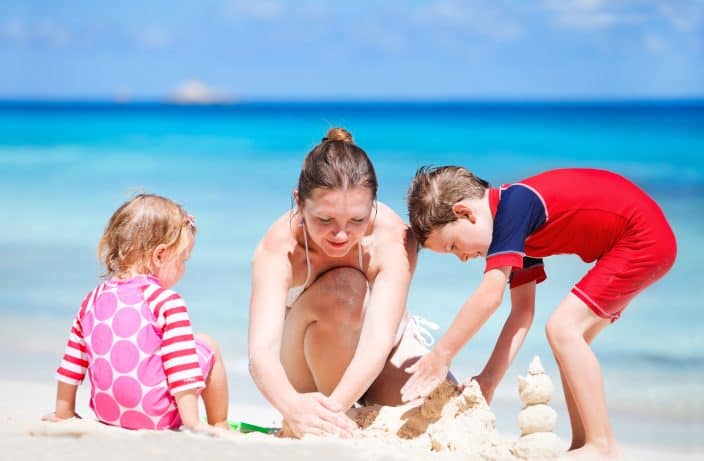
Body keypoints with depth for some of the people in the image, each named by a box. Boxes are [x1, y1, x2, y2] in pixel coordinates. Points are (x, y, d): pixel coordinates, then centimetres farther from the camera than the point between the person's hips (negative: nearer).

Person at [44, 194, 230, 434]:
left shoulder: (92, 301, 7)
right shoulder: (167, 302, -12)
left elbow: (72, 363, 14)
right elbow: (181, 367, -14)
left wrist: (63, 411, 24)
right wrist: (191, 421, -11)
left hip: (106, 412, 6)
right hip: (157, 415, -6)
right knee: (206, 345, 15)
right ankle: (219, 426, 18)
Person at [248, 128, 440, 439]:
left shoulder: (393, 238, -31)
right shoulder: (278, 249, -32)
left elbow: (378, 341, -42)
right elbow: (261, 352, -47)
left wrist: (334, 407, -60)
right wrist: (293, 407, -69)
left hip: (380, 362, 2)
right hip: (304, 367, -2)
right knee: (342, 287, -33)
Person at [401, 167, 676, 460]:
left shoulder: (512, 207, -20)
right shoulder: (518, 232, 9)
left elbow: (489, 297, -26)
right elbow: (522, 311, 7)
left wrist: (440, 356, -21)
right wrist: (489, 380, 0)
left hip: (645, 238, -11)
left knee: (562, 327, -16)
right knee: (571, 337, 12)